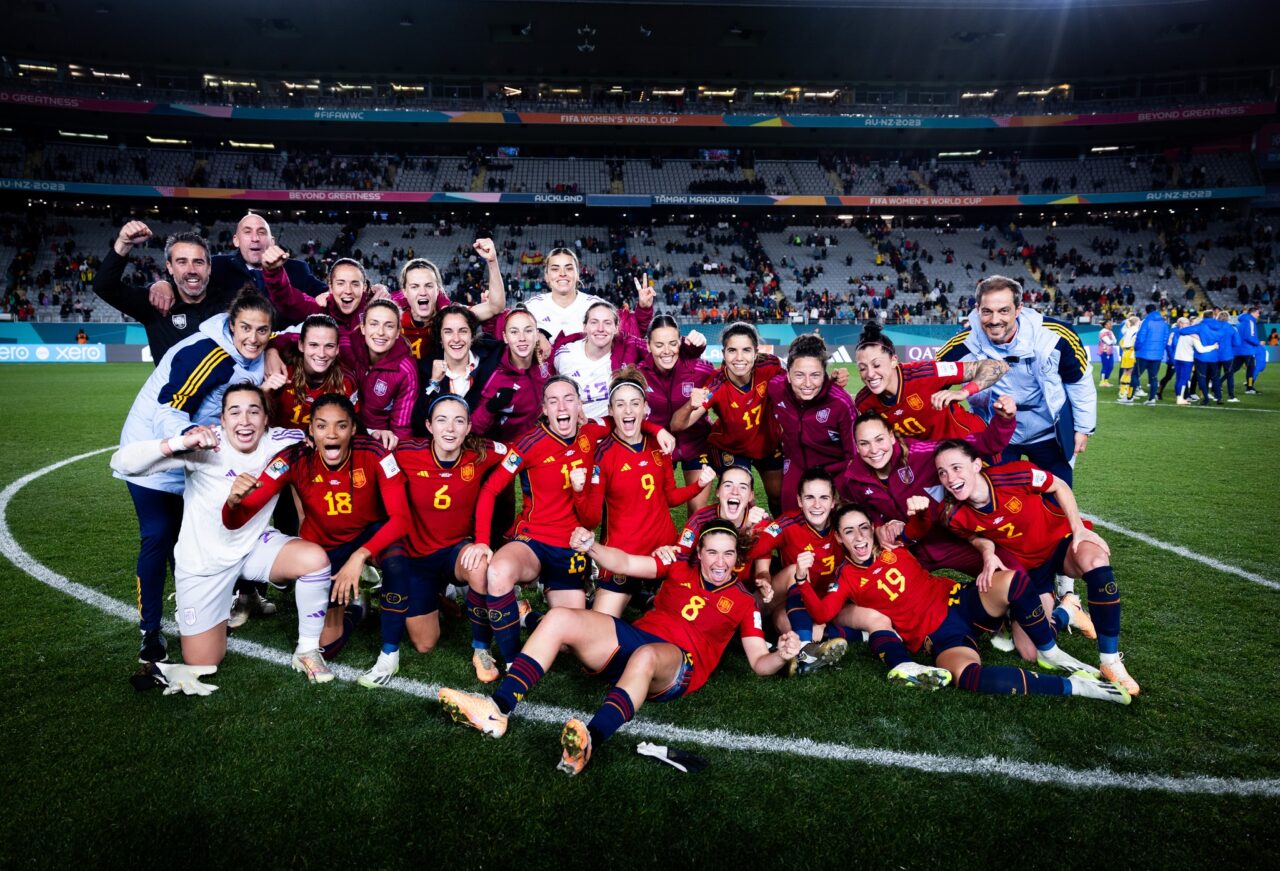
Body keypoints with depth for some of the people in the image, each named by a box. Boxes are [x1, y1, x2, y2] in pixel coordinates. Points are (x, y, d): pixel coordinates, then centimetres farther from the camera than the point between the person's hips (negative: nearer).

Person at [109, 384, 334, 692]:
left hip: (256, 546, 2)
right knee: (202, 666, 3)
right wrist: (180, 442, -47)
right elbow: (121, 463, -32)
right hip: (204, 561, -2)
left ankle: (307, 650, -6)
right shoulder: (204, 447, -26)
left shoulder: (278, 442, -16)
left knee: (315, 558, -30)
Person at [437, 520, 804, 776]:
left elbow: (759, 663, 8)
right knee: (559, 618, -18)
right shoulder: (679, 569, 16)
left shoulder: (743, 601, 11)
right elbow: (625, 563, 8)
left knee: (645, 655, -42)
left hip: (676, 666, -4)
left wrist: (782, 655, -16)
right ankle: (498, 711, -26)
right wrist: (590, 547, -11)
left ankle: (590, 742, -59)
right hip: (631, 638, 4)